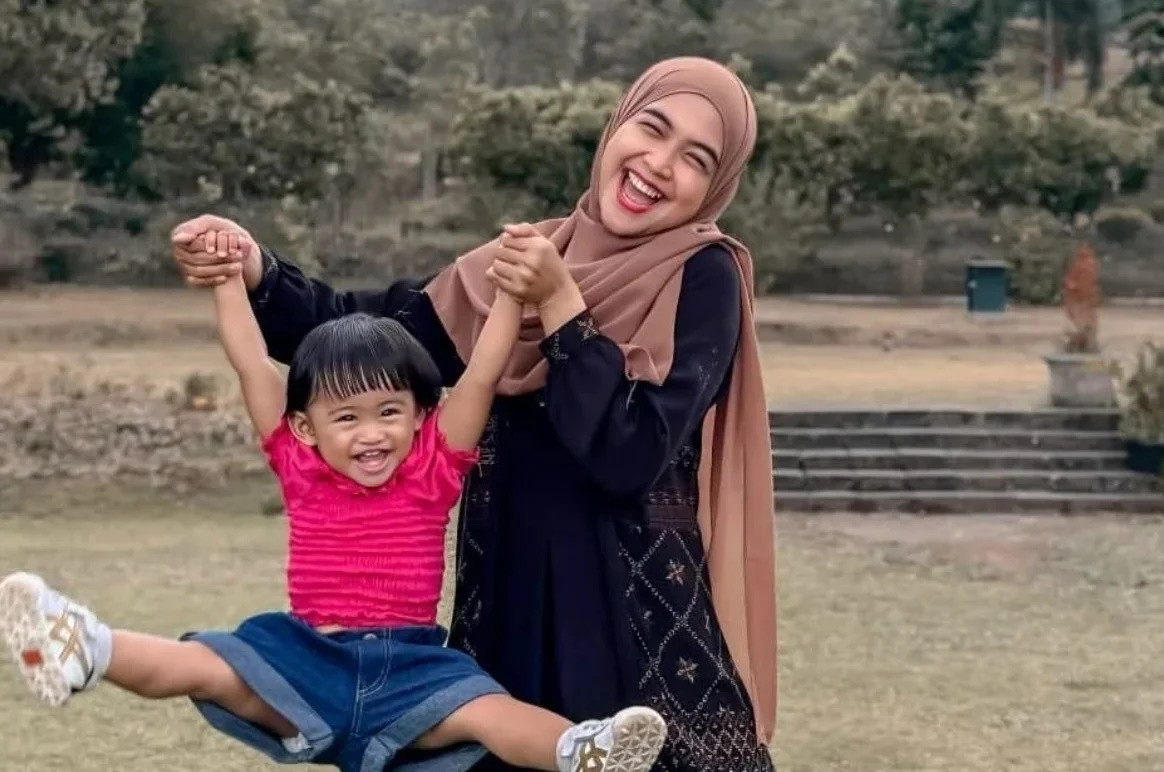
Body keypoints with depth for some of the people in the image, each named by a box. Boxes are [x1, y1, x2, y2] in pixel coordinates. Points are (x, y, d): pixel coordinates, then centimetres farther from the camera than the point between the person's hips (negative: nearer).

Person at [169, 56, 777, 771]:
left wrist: (559, 304, -18)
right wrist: (253, 271, -10)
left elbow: (630, 458, -18)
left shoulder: (704, 279, -7)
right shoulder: (532, 256, 7)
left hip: (647, 624, -5)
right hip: (510, 612, 5)